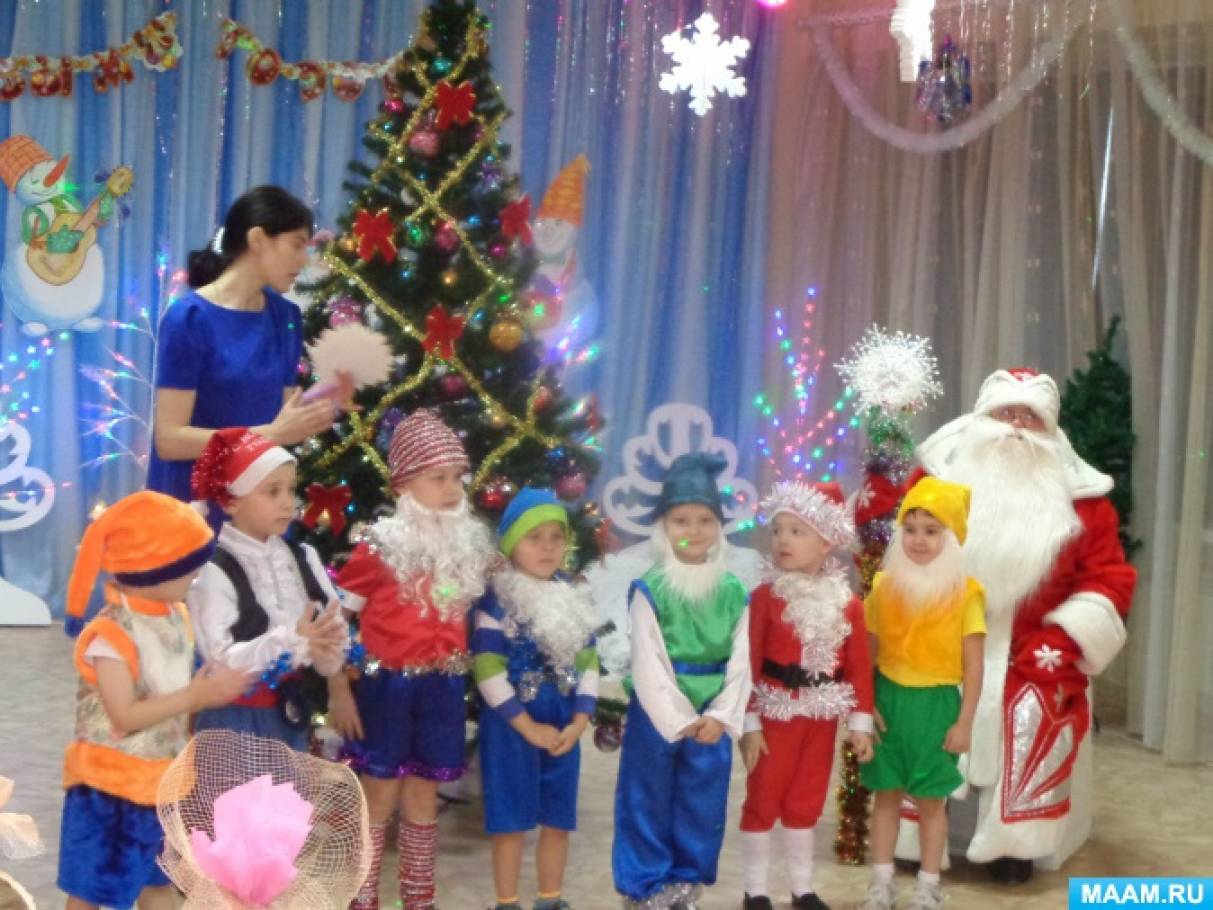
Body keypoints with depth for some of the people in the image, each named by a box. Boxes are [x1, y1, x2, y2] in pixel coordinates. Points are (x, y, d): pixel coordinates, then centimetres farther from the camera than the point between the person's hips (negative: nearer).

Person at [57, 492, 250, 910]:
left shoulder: (175, 616, 1)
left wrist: (214, 688, -2)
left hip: (162, 779, 7)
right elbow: (125, 716, -27)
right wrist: (196, 696, -27)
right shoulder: (111, 634, -25)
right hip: (110, 783, -7)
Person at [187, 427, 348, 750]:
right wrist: (293, 641, -30)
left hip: (290, 714, 6)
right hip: (234, 721, -6)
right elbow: (221, 659, -21)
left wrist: (326, 649, -22)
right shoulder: (214, 572, -14)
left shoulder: (304, 559, 4)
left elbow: (335, 628, 1)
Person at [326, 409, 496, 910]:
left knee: (423, 799, 15)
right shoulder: (382, 546, -11)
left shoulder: (470, 545, 3)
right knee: (379, 798, 5)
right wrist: (339, 690, -12)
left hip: (443, 689, 4)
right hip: (388, 685, -4)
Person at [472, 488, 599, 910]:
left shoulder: (575, 598, 7)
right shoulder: (497, 601, -11)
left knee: (558, 819, 11)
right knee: (512, 820, 1)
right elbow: (487, 669, -15)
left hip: (564, 725, 5)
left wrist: (579, 720, -4)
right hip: (511, 725, -5)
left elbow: (588, 662, 8)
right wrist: (526, 726, -16)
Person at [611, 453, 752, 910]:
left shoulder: (734, 592, 1)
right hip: (658, 714, -3)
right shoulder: (649, 589, -9)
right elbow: (648, 665, -11)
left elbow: (741, 662, 0)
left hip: (713, 718, 3)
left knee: (702, 807, 11)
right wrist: (680, 719, -13)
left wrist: (720, 716, -9)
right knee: (648, 804, 5)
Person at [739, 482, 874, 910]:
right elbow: (748, 663, -10)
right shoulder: (766, 596, -10)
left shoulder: (847, 603, 0)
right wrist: (748, 723, -12)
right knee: (762, 802, 4)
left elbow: (859, 666, 3)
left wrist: (860, 722, 2)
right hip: (775, 716, -3)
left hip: (822, 719, 3)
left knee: (805, 805, 15)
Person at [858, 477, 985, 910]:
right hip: (889, 698, 2)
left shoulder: (965, 593, -8)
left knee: (930, 800, 8)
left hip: (936, 703, -2)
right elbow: (867, 652, 4)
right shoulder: (884, 585, 0)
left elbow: (973, 664, -6)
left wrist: (964, 721, -8)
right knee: (886, 794, 11)